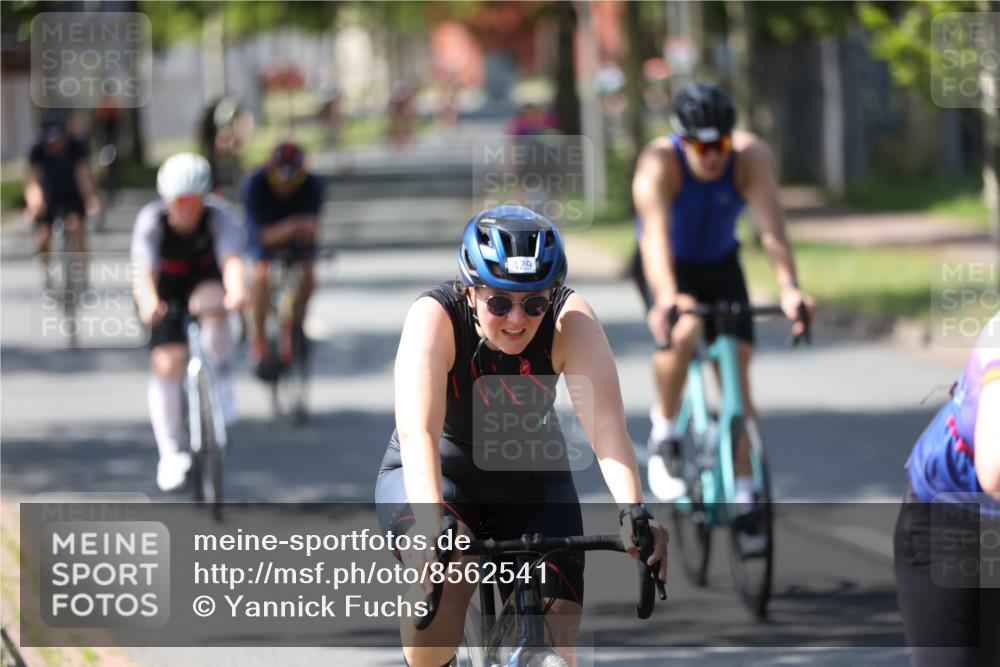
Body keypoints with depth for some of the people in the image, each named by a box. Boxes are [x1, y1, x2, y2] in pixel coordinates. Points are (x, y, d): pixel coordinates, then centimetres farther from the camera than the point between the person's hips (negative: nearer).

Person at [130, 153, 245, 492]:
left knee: (211, 306, -36)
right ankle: (171, 454, 0)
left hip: (206, 279, 0)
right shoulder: (151, 221, -28)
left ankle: (222, 375, -10)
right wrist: (148, 302, -62)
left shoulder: (218, 216, -27)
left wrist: (235, 291, -64)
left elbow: (231, 259, -42)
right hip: (168, 289, 0)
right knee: (166, 362, -11)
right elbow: (142, 270, -40)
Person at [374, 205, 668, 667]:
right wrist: (432, 524, -56)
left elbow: (606, 424, -34)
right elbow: (417, 432, -40)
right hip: (435, 474, -2)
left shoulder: (571, 321, -23)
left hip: (530, 478, 2)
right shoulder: (435, 317, -28)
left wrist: (635, 514, -51)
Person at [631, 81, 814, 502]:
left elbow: (771, 227, -39)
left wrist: (789, 288, -56)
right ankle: (664, 430, -9)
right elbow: (654, 232, -46)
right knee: (681, 334, -33)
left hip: (720, 265, 2)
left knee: (738, 375, -9)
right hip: (670, 266, -2)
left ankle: (744, 491, -2)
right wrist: (667, 298, -63)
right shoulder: (659, 163, -31)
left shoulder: (751, 157, -27)